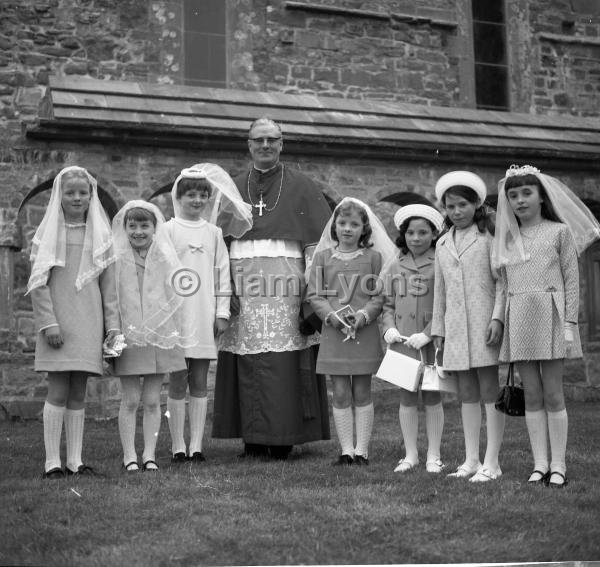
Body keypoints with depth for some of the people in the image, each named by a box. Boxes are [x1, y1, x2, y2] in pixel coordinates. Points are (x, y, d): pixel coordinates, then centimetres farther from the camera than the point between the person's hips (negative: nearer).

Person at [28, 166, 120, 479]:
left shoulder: (100, 235, 11)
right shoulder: (48, 233, 3)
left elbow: (108, 285, 11)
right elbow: (38, 283, -3)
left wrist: (113, 323, 6)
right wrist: (48, 322, -11)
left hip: (89, 324, 3)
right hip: (58, 323, -3)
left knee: (78, 394, 6)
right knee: (58, 391, -4)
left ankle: (75, 460, 11)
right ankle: (52, 461, 2)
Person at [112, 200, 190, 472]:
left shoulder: (164, 259, 6)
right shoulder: (117, 260, -1)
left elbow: (174, 299, 11)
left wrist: (172, 332, 6)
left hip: (160, 335, 2)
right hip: (128, 336, -2)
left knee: (152, 400, 6)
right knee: (130, 400, 1)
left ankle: (150, 454, 13)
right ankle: (129, 455, 8)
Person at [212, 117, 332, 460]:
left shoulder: (301, 187, 9)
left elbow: (317, 243, 2)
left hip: (287, 289, -2)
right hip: (244, 291, 2)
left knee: (285, 367, -6)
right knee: (247, 367, 0)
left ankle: (284, 438, 1)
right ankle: (254, 440, 7)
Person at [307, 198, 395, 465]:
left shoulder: (374, 257, 3)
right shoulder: (323, 257, 5)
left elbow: (380, 294, 0)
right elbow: (314, 294, 2)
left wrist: (363, 315, -15)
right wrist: (331, 315, -12)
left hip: (365, 331, -1)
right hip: (334, 332, 1)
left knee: (362, 393, 5)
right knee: (340, 394, 3)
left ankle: (362, 450, 12)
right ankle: (346, 450, 10)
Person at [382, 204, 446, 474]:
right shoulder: (395, 267, 11)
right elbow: (388, 304, 17)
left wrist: (427, 334, -15)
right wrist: (388, 327, -1)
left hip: (431, 342, -4)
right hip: (401, 342, 4)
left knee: (432, 397, 5)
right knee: (407, 398, 9)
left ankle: (433, 456, 15)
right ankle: (410, 455, 20)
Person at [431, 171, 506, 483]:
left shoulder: (489, 236, 0)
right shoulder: (442, 244, 16)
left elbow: (502, 280, -5)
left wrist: (497, 318, -14)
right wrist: (437, 328, 16)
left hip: (485, 324, -5)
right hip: (456, 328, 5)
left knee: (490, 391, -3)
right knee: (467, 394, 8)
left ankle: (491, 462, 0)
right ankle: (471, 460, 14)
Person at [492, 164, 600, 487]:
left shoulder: (559, 231, 3)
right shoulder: (508, 239, 13)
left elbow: (571, 279, 0)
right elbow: (505, 284, 13)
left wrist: (569, 322, -7)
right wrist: (500, 322, 7)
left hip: (549, 315, -3)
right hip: (518, 319, 3)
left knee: (552, 393, -2)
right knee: (532, 395, 5)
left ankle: (558, 466, 4)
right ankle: (539, 465, 9)